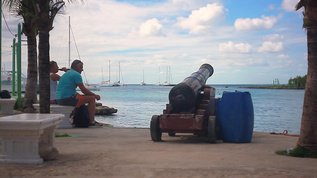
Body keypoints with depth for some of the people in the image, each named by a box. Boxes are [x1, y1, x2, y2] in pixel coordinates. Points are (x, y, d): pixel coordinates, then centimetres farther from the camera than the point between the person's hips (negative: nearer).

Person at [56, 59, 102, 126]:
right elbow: (84, 90, -10)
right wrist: (95, 95, 5)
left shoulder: (66, 74, 22)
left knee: (83, 98, 31)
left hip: (60, 100, 10)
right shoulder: (76, 74, -8)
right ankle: (92, 122, -1)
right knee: (92, 98, -2)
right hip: (68, 99, -10)